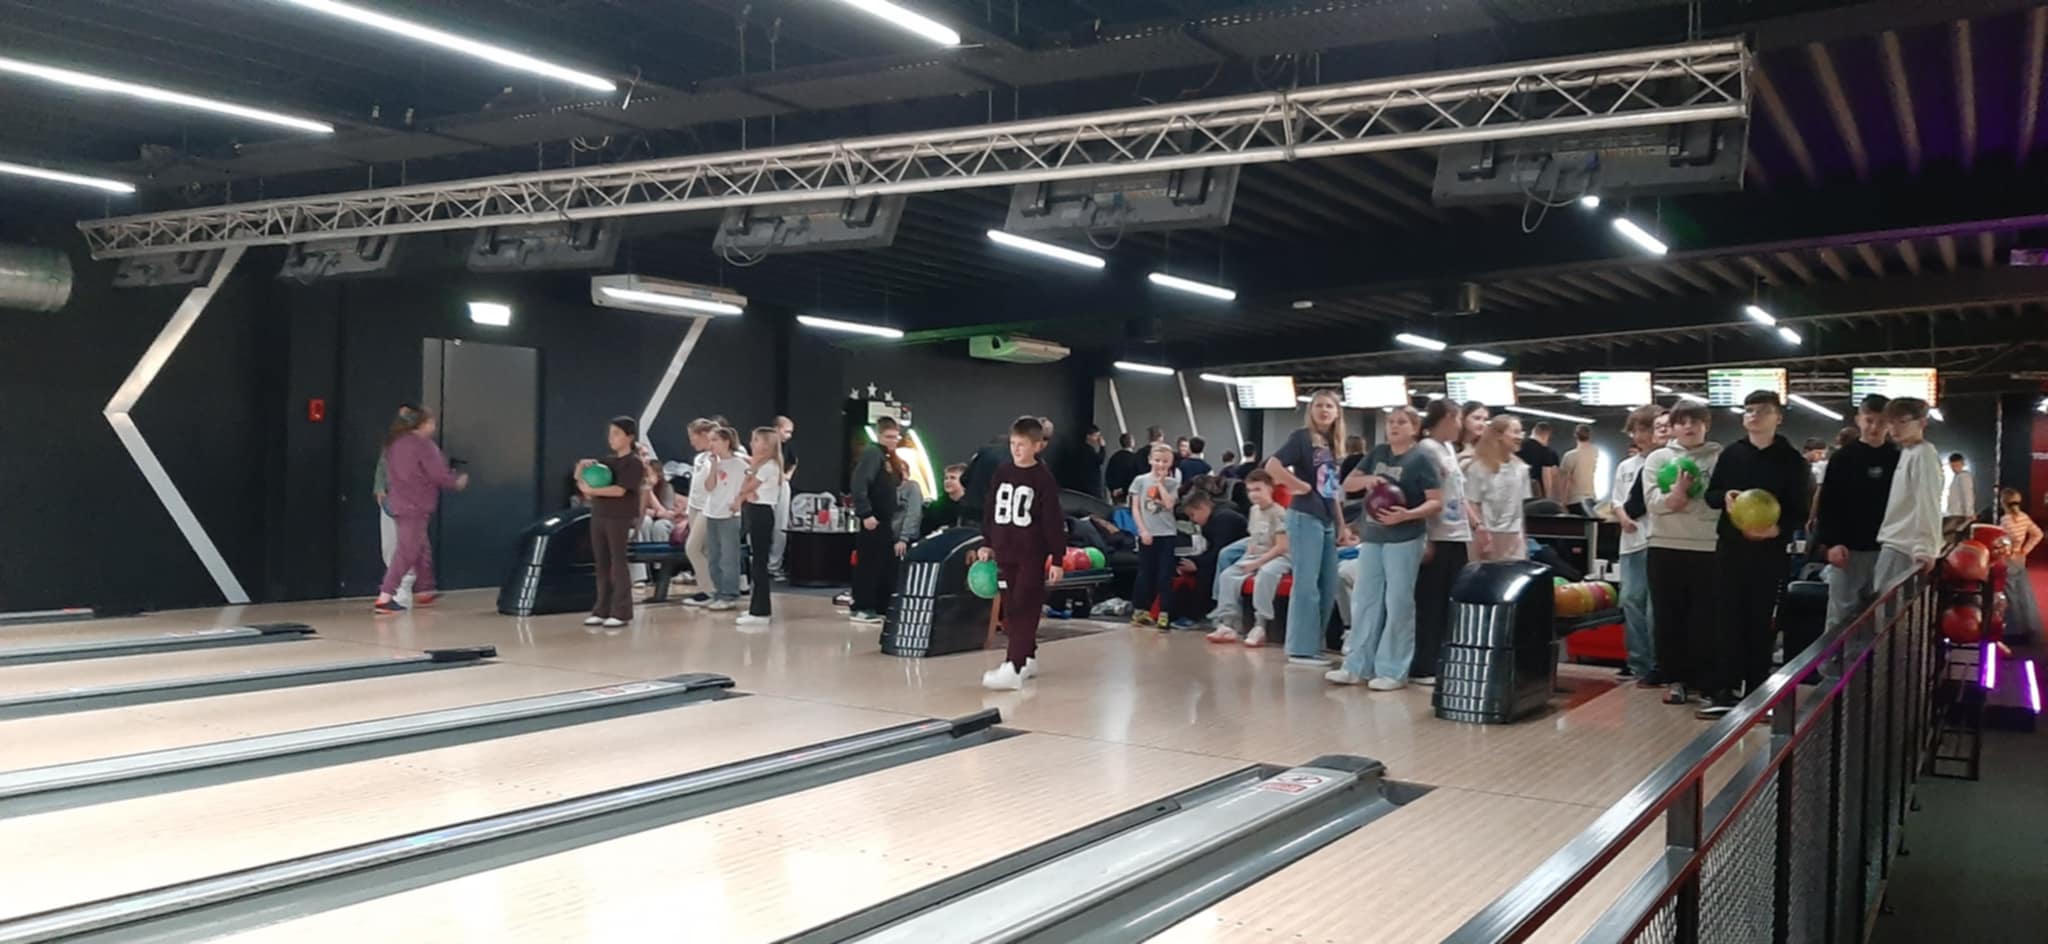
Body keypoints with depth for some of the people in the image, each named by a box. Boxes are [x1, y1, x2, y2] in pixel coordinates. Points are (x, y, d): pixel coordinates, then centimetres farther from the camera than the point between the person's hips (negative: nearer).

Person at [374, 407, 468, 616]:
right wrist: (458, 481, 2)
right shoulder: (423, 445, -13)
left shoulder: (394, 443, 11)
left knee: (422, 549, 20)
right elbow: (438, 475, -13)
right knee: (406, 552, -9)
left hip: (399, 503, 9)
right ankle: (384, 598, -14)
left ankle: (423, 592, 28)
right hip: (415, 506, -9)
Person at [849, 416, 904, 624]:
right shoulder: (872, 453, -12)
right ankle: (861, 608, -1)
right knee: (868, 564, -6)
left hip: (884, 520, 10)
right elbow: (859, 484, -23)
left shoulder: (887, 457, 17)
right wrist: (865, 514, -26)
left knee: (886, 564, 12)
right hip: (871, 520, -10)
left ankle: (880, 607, 19)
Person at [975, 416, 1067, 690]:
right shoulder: (1002, 473, 7)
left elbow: (1054, 521, -9)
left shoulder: (1043, 478, -8)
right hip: (1004, 551, 6)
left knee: (1024, 610, -9)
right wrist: (987, 544, 11)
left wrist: (1057, 559, -10)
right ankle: (1027, 658, 25)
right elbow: (990, 510, 15)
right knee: (1011, 610, 11)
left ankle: (1013, 669, -14)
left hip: (1032, 554, -6)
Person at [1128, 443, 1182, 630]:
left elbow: (1169, 504, -12)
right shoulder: (1140, 480, 3)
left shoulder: (1172, 483, 5)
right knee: (1145, 574, 5)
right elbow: (1135, 508, 1)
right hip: (1147, 534, 0)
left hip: (1167, 534, 1)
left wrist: (1160, 482, -6)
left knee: (1165, 575, -2)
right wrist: (1143, 530, -7)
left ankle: (1164, 614, -1)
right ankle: (1139, 611, 16)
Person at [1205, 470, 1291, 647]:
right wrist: (1248, 557, 3)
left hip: (1277, 558, -8)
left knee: (1264, 574, -39)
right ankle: (1227, 624, -16)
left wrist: (1258, 562, -18)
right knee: (1227, 575, -13)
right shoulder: (1254, 510, 14)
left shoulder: (1278, 513, -11)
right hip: (1254, 557, 8)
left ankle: (1259, 627, -36)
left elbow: (1281, 547, -16)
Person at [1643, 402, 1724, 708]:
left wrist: (1681, 498, -12)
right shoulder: (1658, 458, 7)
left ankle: (1704, 681, 11)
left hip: (1708, 548, -1)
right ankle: (1676, 679, 15)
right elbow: (1652, 501, -4)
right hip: (1666, 547, 1)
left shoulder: (1721, 457, 4)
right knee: (1669, 616, 5)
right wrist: (1676, 493, -21)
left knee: (1705, 617, 2)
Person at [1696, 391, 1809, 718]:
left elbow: (1800, 510, -1)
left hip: (1770, 551, -2)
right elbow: (1710, 494, 11)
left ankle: (1757, 691, 14)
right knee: (1727, 617, 1)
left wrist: (1779, 529, -20)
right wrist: (1725, 497, -12)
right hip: (1730, 546, 2)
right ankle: (1724, 690, 5)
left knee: (1762, 621, 4)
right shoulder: (1731, 453, 7)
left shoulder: (1792, 460, 1)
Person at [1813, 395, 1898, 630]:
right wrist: (1830, 542, -11)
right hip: (1847, 549, -2)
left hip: (1885, 549, 2)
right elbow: (1827, 504, -2)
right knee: (1841, 615, 1)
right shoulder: (1843, 458, 0)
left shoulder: (1898, 460, 5)